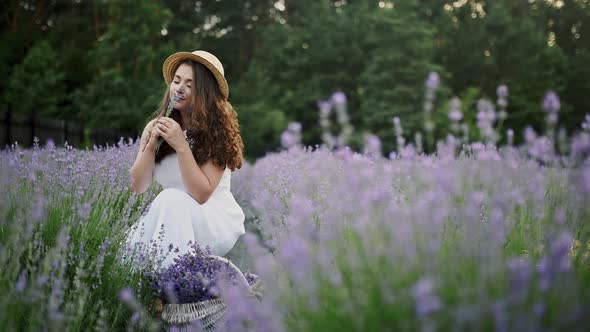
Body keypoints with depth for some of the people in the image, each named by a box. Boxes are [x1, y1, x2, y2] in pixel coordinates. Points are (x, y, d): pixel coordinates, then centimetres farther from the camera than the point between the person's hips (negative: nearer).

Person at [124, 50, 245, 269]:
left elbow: (201, 194, -19)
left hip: (216, 223, -3)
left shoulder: (216, 131, -11)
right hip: (172, 220, 3)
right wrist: (151, 145, -16)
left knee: (171, 199, -32)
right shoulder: (155, 127, 2)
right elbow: (137, 187, -3)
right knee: (130, 243, -27)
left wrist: (181, 146, -26)